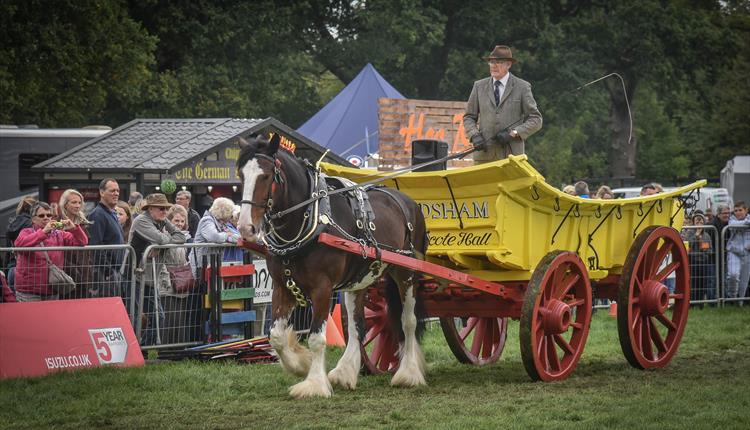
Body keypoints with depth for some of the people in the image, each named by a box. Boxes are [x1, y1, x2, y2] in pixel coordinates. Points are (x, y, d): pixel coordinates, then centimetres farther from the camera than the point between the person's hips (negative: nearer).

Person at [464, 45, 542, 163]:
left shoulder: (522, 87, 5)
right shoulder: (479, 86, 13)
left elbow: (536, 120, 4)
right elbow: (468, 117, 17)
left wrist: (514, 133, -10)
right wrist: (474, 135, -4)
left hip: (511, 155, -2)